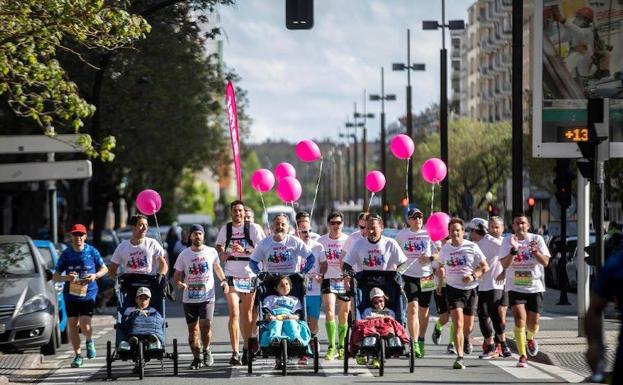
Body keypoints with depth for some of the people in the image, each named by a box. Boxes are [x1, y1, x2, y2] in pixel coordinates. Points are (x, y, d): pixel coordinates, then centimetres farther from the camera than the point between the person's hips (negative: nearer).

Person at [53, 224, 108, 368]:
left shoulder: (92, 252, -1)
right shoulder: (66, 254, 0)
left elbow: (104, 269, 11)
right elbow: (55, 277, 1)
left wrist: (95, 276, -10)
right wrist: (66, 278, -21)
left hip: (88, 294, -2)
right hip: (70, 295, 2)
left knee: (85, 325, -14)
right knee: (72, 326, 1)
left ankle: (89, 341, 21)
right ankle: (77, 356, 15)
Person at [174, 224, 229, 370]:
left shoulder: (211, 252, 5)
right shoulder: (184, 254, 3)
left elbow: (217, 267, 22)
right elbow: (177, 274, 6)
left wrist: (223, 280, 6)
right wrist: (179, 283, -16)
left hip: (207, 297, -1)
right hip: (189, 298, 1)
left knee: (205, 325, -16)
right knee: (193, 329, 4)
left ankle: (206, 350, 9)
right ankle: (196, 358, 16)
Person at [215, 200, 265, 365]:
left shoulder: (254, 228, -3)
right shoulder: (225, 229, 7)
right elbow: (219, 245, 25)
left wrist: (244, 250, -20)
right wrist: (221, 253, 3)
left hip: (250, 276, -1)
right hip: (232, 276, 1)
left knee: (247, 314, 10)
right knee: (234, 313, -10)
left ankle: (246, 348, 25)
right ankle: (235, 353, -15)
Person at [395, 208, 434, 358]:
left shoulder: (429, 233, 1)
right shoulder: (402, 235, 4)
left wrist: (430, 257, -14)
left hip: (426, 276, 1)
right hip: (408, 275, -1)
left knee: (423, 310, 10)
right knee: (412, 307, -15)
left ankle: (421, 342, 27)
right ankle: (414, 344, -20)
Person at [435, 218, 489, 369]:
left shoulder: (472, 247, -5)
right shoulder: (445, 248, 2)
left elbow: (485, 266, -1)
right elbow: (441, 265, 20)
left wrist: (473, 276, -18)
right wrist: (441, 273, -4)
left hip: (470, 289, 0)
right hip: (453, 289, 0)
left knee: (468, 326, 12)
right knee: (458, 324, -16)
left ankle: (466, 339, 49)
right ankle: (460, 358, -19)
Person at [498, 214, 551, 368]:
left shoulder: (537, 239, -2)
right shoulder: (508, 241, -3)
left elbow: (545, 262, -8)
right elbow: (504, 264, -13)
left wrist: (535, 251, -26)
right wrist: (513, 250, -28)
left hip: (535, 287, 1)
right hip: (515, 287, -1)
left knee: (533, 324, 5)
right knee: (520, 319, -16)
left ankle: (530, 338, 42)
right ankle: (522, 357, -11)